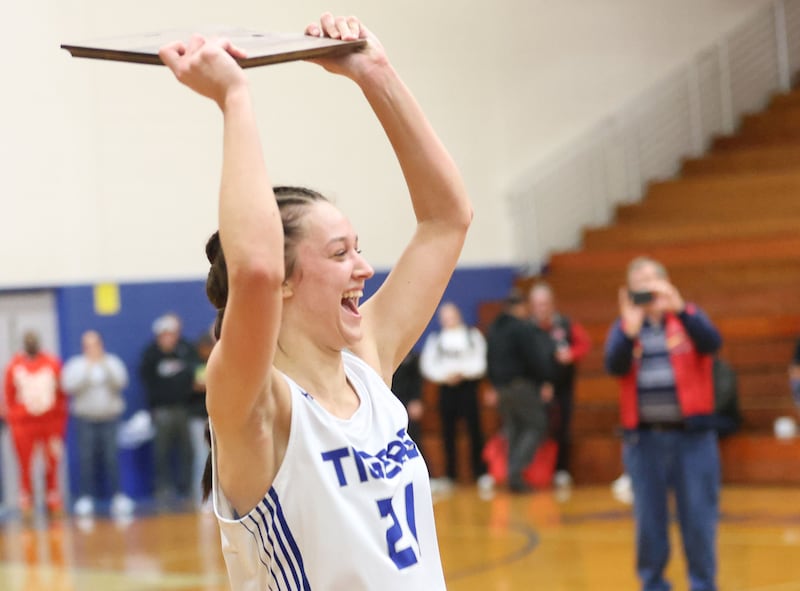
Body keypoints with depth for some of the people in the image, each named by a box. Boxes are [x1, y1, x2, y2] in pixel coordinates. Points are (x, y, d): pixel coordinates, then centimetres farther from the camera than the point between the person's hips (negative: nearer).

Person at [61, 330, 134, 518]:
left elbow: (120, 382, -6)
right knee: (86, 458, -6)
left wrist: (105, 366, -17)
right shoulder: (75, 364, 6)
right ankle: (85, 497, -3)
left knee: (111, 458, -4)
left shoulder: (112, 362, 9)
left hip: (110, 417, 1)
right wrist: (87, 369, -16)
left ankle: (118, 496, -2)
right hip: (85, 417, -1)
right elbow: (70, 386, -8)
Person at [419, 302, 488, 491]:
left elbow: (480, 362, -1)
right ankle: (449, 475, 9)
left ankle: (480, 473, 1)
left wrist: (461, 372, -14)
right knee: (448, 433, 3)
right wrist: (445, 375, -11)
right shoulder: (435, 339, 10)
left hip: (468, 388, -2)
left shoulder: (473, 335, 6)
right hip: (446, 389, 2)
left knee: (474, 430, -5)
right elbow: (427, 365, 3)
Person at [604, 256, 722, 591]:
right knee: (649, 519, 6)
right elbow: (614, 367, -9)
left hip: (693, 435, -1)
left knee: (699, 517, 1)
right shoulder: (623, 327, 8)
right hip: (644, 437, 1)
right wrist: (630, 330, -24)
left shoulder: (687, 317, 5)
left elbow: (712, 344, -15)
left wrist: (679, 309, -28)